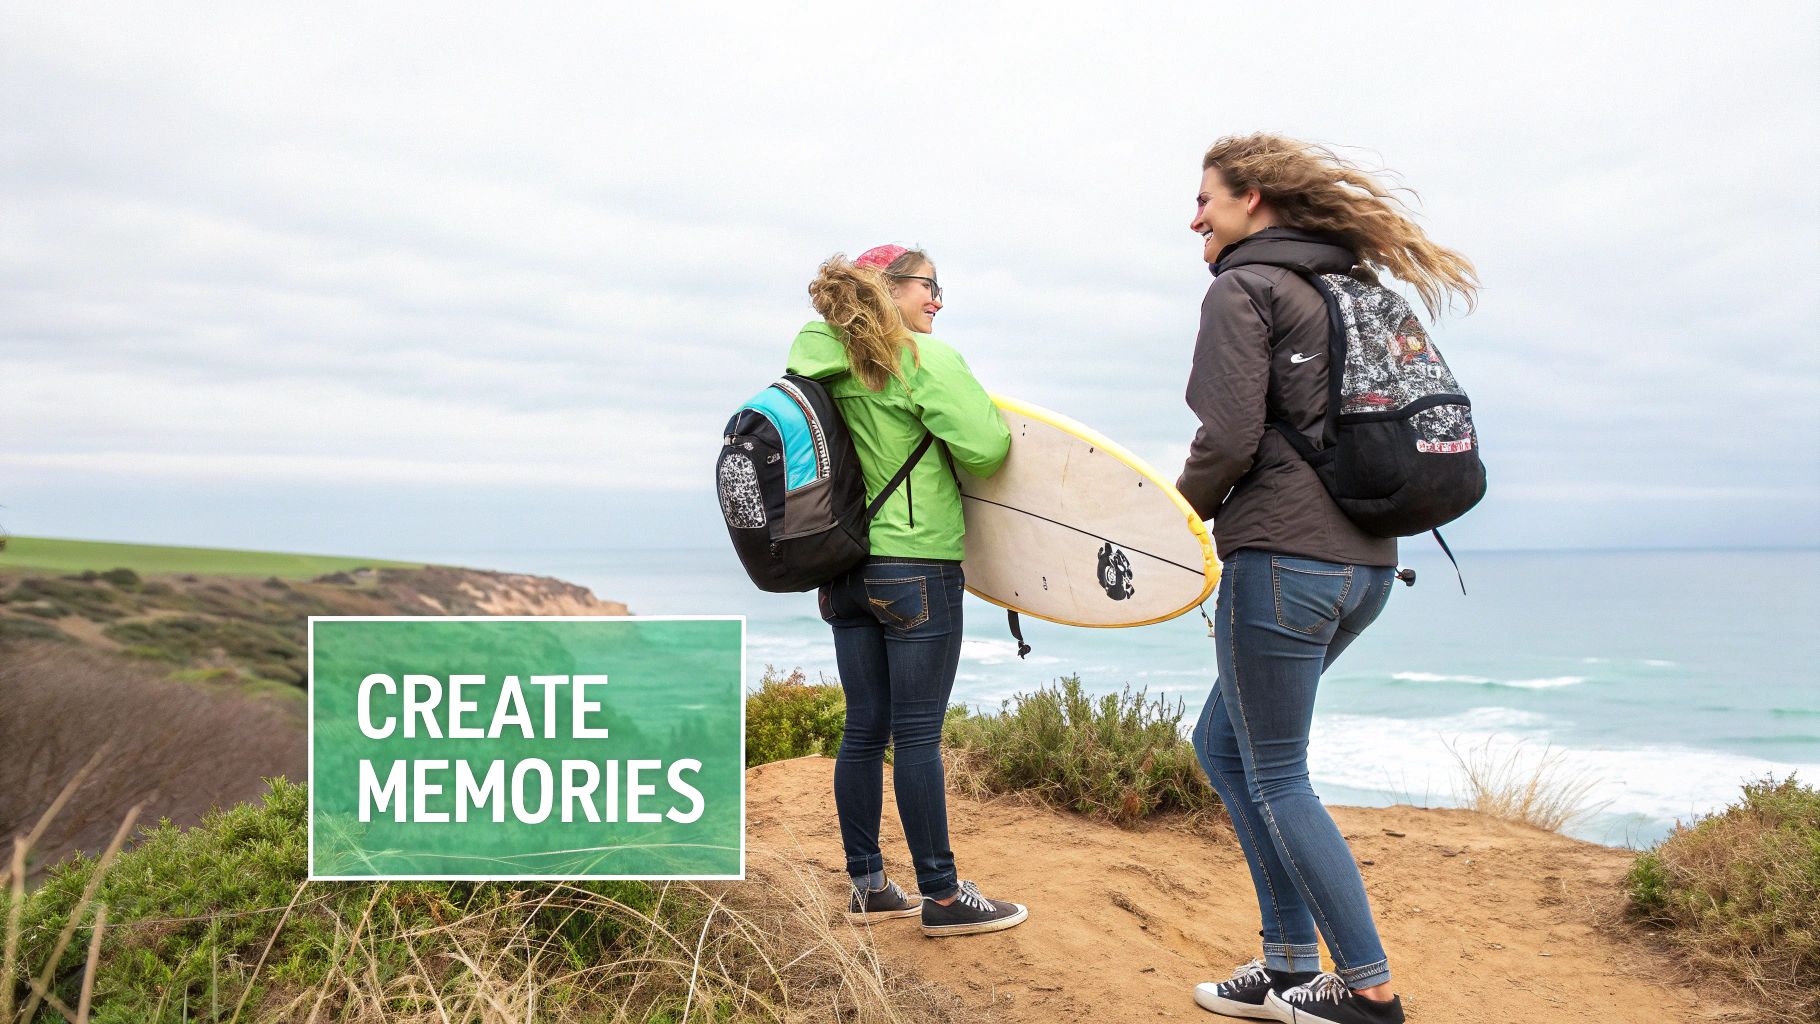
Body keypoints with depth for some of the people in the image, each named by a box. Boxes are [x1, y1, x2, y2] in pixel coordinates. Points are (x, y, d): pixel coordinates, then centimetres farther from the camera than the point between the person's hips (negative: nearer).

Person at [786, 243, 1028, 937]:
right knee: (918, 736, -3)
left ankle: (867, 886, 19)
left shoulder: (821, 365, 9)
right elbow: (985, 449, -15)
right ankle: (942, 897, 7)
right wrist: (997, 423, 6)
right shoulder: (924, 359, -11)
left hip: (845, 571, 7)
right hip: (917, 569, -7)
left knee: (864, 731, 11)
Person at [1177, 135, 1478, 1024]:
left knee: (1275, 781, 3)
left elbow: (1230, 438, -17)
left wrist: (1179, 513, 2)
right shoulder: (1350, 291, 18)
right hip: (1364, 561, 9)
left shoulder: (1242, 288, -7)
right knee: (1222, 744, 18)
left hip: (1282, 558, -9)